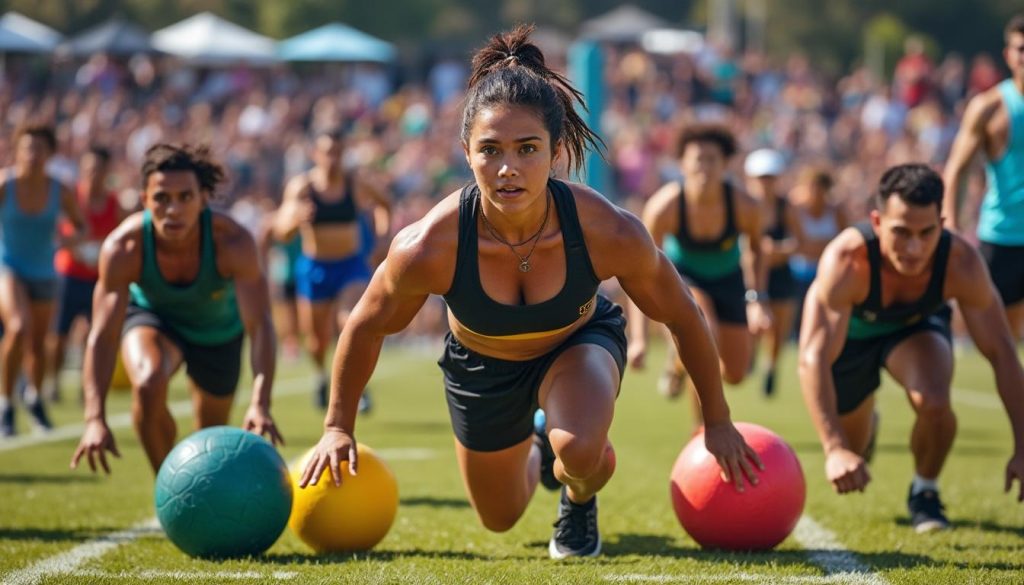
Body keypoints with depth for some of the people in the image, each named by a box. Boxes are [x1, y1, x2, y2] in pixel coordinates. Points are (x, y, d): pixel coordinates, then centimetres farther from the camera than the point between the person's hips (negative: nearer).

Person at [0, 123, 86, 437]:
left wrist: (73, 237, -18)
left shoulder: (61, 192, -11)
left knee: (38, 343, 16)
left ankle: (35, 396, 47)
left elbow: (81, 225, 3)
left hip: (43, 272, 3)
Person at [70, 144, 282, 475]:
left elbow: (259, 325, -42)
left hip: (219, 330, 1)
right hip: (152, 316, -1)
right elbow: (102, 335, -36)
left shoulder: (233, 242, -38)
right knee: (149, 384, -33)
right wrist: (95, 420, -49)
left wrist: (260, 404, -57)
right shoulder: (124, 247, -35)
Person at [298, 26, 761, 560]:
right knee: (499, 518, 20)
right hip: (481, 364, 1)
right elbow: (366, 326, -15)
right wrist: (338, 426, -5)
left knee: (579, 451, -33)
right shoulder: (428, 248, -38)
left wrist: (717, 421, -6)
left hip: (580, 341, -1)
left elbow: (681, 316, -16)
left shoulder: (609, 233, -37)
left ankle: (578, 502, 6)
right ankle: (534, 453, 57)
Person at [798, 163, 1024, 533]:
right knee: (849, 458, 12)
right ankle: (867, 425, 52)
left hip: (916, 326, 0)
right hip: (851, 331, 0)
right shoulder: (846, 261, -43)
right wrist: (835, 449, -60)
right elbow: (813, 357, -48)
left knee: (934, 403, -31)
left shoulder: (961, 263, -36)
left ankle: (925, 492, 1)